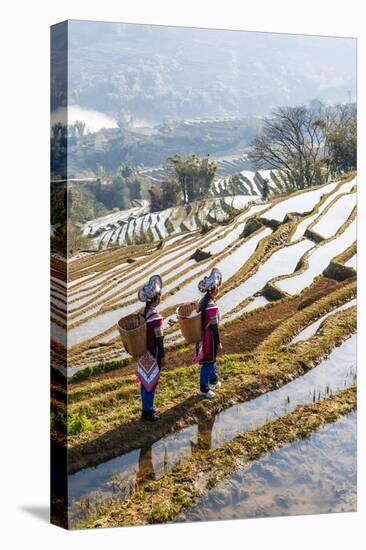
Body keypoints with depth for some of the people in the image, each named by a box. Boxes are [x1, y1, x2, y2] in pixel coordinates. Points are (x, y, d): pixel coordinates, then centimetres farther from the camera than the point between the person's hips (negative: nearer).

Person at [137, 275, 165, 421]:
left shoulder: (141, 312, 1)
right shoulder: (156, 318, -24)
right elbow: (159, 340, -19)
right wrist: (163, 357, -9)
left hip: (143, 353, 8)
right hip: (152, 356, -8)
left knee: (144, 381, 18)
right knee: (151, 382, 3)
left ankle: (147, 407, 32)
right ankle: (148, 413, 12)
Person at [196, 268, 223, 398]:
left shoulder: (203, 302, 1)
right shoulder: (212, 307, -28)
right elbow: (214, 327, -23)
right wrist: (219, 343, -14)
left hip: (202, 336, 9)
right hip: (210, 339, -9)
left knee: (212, 359, 26)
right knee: (208, 362, 5)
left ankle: (213, 380, 46)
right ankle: (203, 390, 18)